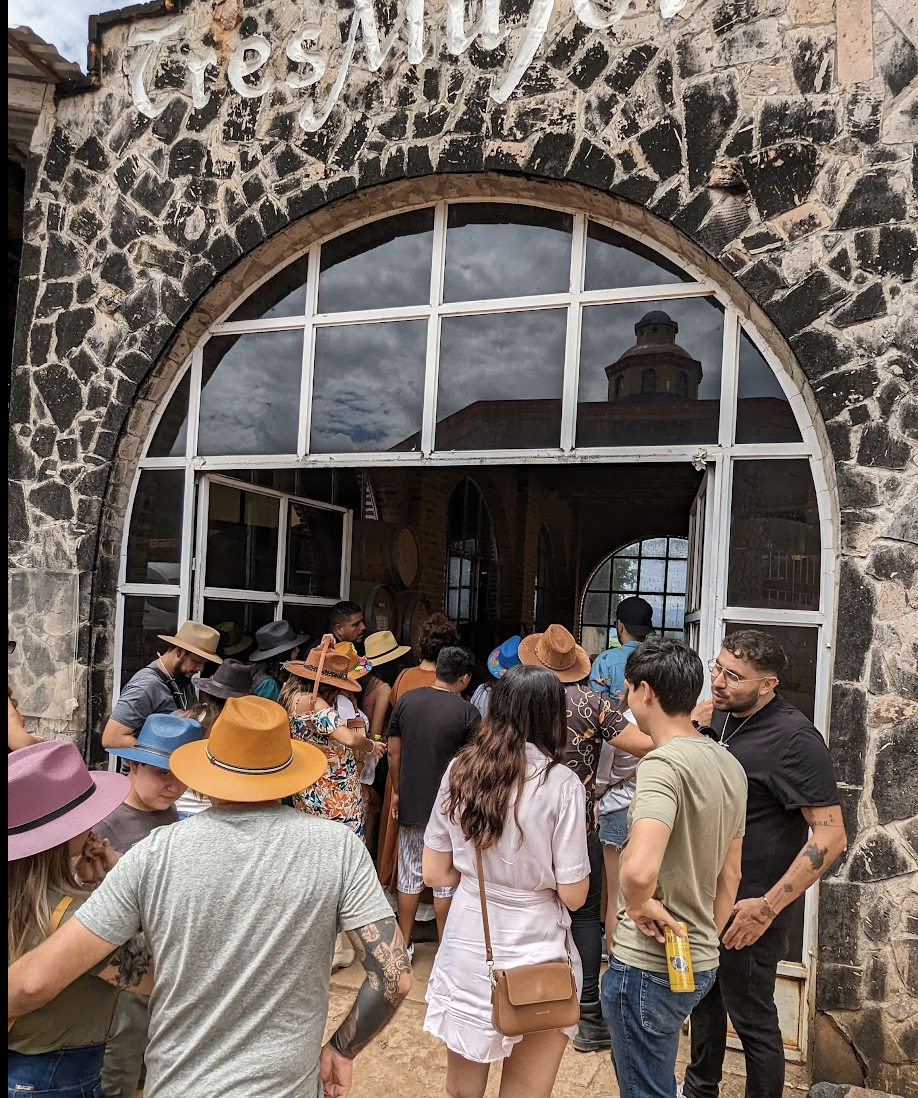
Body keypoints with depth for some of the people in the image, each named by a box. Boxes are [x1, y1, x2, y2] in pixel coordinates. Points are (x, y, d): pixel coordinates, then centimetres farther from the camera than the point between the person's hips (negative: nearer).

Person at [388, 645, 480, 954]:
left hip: (410, 804, 3)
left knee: (409, 875, 15)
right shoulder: (468, 713, -15)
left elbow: (393, 753, 3)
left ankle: (404, 945, 26)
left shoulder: (406, 700, -4)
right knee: (446, 879, 11)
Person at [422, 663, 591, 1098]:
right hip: (534, 955, -3)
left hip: (467, 949, 4)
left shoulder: (460, 771, -5)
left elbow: (435, 873, 1)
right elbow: (573, 895, -12)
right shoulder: (561, 784, -16)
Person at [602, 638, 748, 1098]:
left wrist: (639, 905, -19)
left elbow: (639, 869, -40)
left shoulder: (663, 764, -24)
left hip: (648, 967, -9)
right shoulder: (729, 764, 5)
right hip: (700, 962, 9)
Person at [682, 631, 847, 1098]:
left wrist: (768, 906, -24)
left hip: (748, 906, -8)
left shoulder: (794, 738, -22)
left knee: (751, 1018, 8)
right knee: (704, 999, 25)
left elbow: (830, 835, -24)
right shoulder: (718, 714, 0)